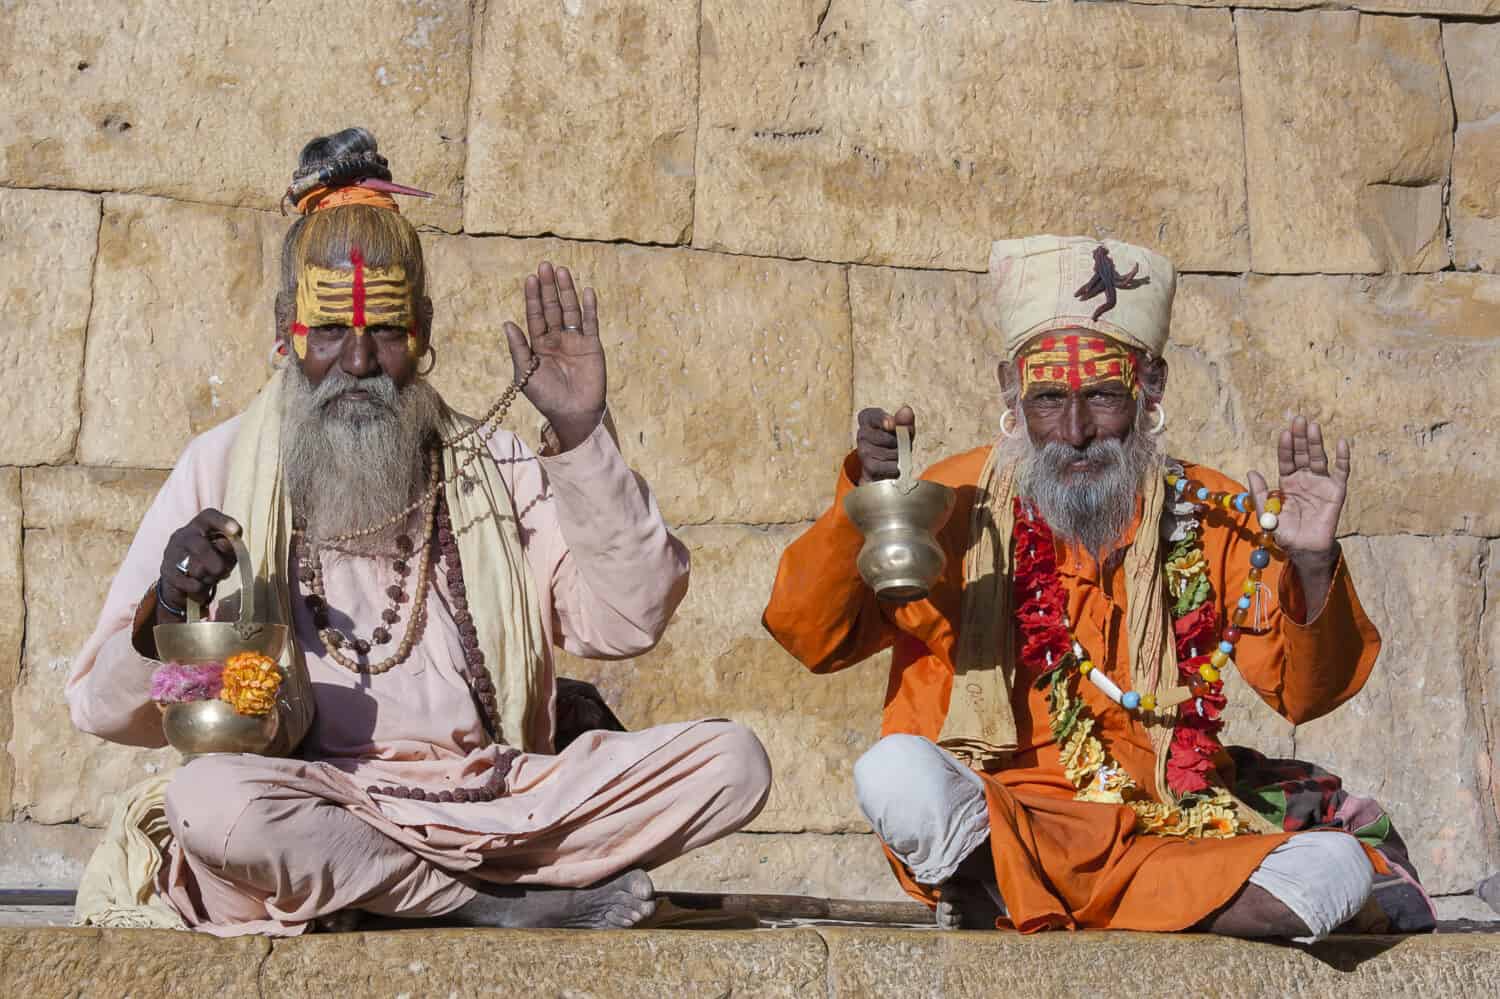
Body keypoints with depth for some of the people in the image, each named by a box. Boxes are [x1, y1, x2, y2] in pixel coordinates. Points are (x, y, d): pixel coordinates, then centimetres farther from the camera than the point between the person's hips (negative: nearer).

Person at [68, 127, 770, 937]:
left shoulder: (491, 465, 14)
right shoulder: (222, 467, 8)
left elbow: (627, 624, 1)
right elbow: (105, 710, 5)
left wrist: (580, 436, -6)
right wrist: (166, 621, -17)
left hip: (500, 795, 3)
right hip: (311, 802, -2)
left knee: (732, 760, -17)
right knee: (209, 799, -36)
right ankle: (505, 904, -16)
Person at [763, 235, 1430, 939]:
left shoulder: (1210, 518, 6)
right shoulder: (958, 504, 2)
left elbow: (1307, 693, 4)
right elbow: (814, 639, -2)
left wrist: (1311, 569, -15)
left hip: (1164, 838, 4)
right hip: (976, 822, -3)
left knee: (1336, 865, -25)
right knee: (895, 773, -34)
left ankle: (999, 910, -21)